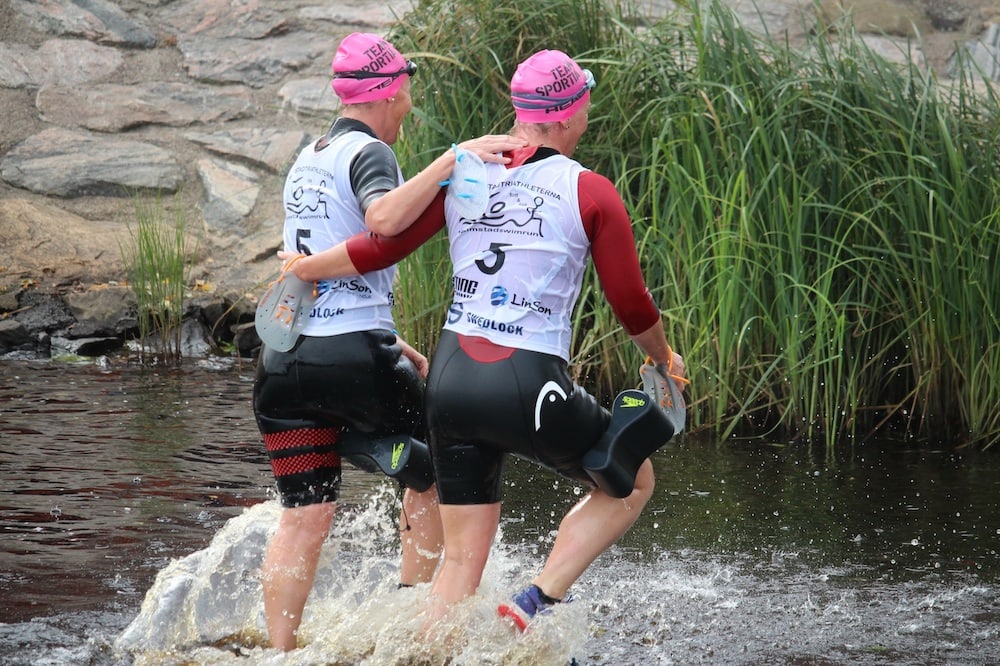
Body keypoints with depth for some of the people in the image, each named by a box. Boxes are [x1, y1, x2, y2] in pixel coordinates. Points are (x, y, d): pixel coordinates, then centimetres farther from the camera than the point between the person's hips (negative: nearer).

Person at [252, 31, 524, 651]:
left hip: (284, 360, 7)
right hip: (355, 359, -7)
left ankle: (280, 653, -1)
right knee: (434, 476, 14)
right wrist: (452, 159, -26)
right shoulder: (368, 152, -5)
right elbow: (384, 218, -28)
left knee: (304, 518, 6)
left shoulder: (307, 159, 21)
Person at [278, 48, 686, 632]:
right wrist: (665, 360, 21)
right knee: (632, 482, 20)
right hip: (530, 388, -5)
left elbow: (381, 247, 3)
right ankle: (535, 606, 4)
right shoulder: (591, 193, -3)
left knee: (462, 561, 15)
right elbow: (632, 306, 1)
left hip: (452, 380, 5)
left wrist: (300, 270, 19)